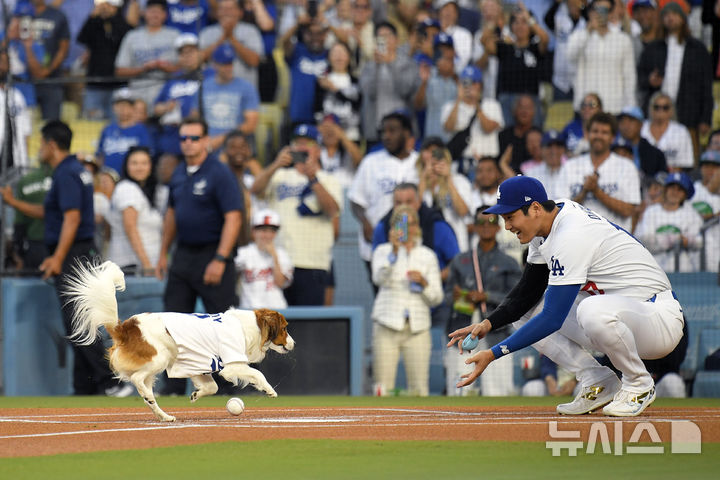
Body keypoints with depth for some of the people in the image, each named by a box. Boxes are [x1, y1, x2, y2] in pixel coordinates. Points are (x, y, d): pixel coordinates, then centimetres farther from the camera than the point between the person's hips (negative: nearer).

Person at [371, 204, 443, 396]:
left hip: (417, 328, 2)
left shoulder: (427, 255, 12)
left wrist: (423, 282, -11)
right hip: (387, 325, -1)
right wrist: (394, 251, -29)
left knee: (419, 391, -5)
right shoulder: (383, 251, 7)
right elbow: (379, 278, -15)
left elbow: (436, 299, 9)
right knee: (383, 390, -7)